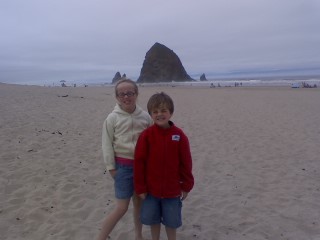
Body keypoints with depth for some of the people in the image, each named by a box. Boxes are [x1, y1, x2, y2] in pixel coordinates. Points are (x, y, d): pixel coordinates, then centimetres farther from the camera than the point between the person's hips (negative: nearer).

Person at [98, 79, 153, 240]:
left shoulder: (145, 116, -1)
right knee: (121, 207, -2)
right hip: (123, 166, -3)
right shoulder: (112, 118, -9)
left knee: (139, 202, 16)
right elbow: (107, 144, -6)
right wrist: (111, 167, -6)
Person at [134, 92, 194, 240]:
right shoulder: (146, 135, -12)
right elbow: (139, 162, -8)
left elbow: (186, 162, -3)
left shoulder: (179, 135, -10)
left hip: (172, 189, 0)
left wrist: (186, 185, 0)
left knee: (171, 222, 15)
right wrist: (140, 187, -6)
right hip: (151, 189, 0)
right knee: (153, 220, 17)